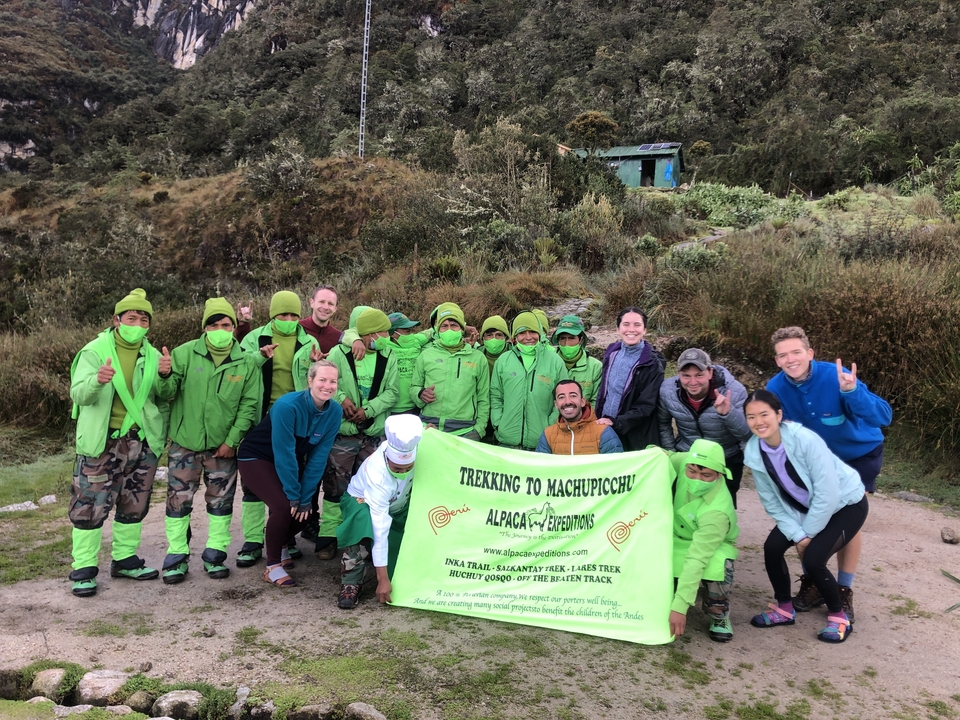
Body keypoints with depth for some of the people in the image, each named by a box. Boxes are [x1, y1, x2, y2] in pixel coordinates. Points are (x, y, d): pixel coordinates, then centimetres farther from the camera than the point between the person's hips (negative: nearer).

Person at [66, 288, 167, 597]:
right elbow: (78, 394, -18)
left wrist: (161, 434, -4)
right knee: (90, 505, -2)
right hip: (102, 442, -4)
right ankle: (83, 569, 11)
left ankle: (125, 559, 27)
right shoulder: (95, 351, -6)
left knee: (135, 504, 12)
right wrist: (97, 380, -37)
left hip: (141, 442, 4)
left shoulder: (153, 356, 5)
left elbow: (163, 400, 10)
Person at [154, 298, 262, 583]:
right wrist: (166, 375, -28)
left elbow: (250, 406, -4)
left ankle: (215, 553, 25)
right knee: (179, 499, 5)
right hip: (185, 442, 0)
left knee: (221, 501, 10)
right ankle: (177, 554, 20)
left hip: (224, 446, 1)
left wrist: (232, 440, -10)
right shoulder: (185, 353, -6)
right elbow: (167, 395, -6)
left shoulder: (247, 362, -5)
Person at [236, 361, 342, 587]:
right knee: (284, 506, -23)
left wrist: (305, 497, -14)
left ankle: (281, 544, 28)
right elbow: (284, 454, -28)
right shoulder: (287, 406, -32)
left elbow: (318, 457, -12)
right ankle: (272, 566, -3)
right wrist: (294, 495, -23)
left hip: (292, 461, 6)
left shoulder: (334, 412, -15)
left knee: (305, 509, -3)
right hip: (257, 457, -6)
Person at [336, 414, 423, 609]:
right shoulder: (376, 473, -42)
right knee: (364, 520, -39)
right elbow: (380, 529, -42)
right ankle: (351, 583, -24)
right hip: (361, 501, -5)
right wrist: (382, 579, -41)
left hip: (398, 505, 5)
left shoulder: (417, 447, -31)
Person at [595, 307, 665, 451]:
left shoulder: (652, 364, -12)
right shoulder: (612, 353, 4)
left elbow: (646, 406, -15)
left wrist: (616, 423, -23)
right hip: (604, 429, 5)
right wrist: (599, 420, 8)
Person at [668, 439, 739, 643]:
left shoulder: (717, 511, -39)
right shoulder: (685, 461, -26)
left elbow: (696, 559, -43)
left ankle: (718, 616, -4)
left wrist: (680, 607, -44)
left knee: (717, 566, -38)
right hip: (677, 538, 5)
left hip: (713, 545, -5)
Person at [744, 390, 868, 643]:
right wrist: (797, 535, -15)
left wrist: (807, 533, -17)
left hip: (846, 503, -6)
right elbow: (771, 502, -6)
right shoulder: (753, 453, -16)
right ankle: (784, 609, 14)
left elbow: (827, 493, -27)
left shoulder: (805, 440, -33)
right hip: (806, 506, 6)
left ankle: (839, 617, 8)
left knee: (812, 559, -19)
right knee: (772, 547, -9)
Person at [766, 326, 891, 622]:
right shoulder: (776, 388, -21)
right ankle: (813, 581, 17)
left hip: (859, 454, -3)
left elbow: (884, 416, -38)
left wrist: (851, 392, -54)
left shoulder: (836, 377, -33)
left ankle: (844, 591, 12)